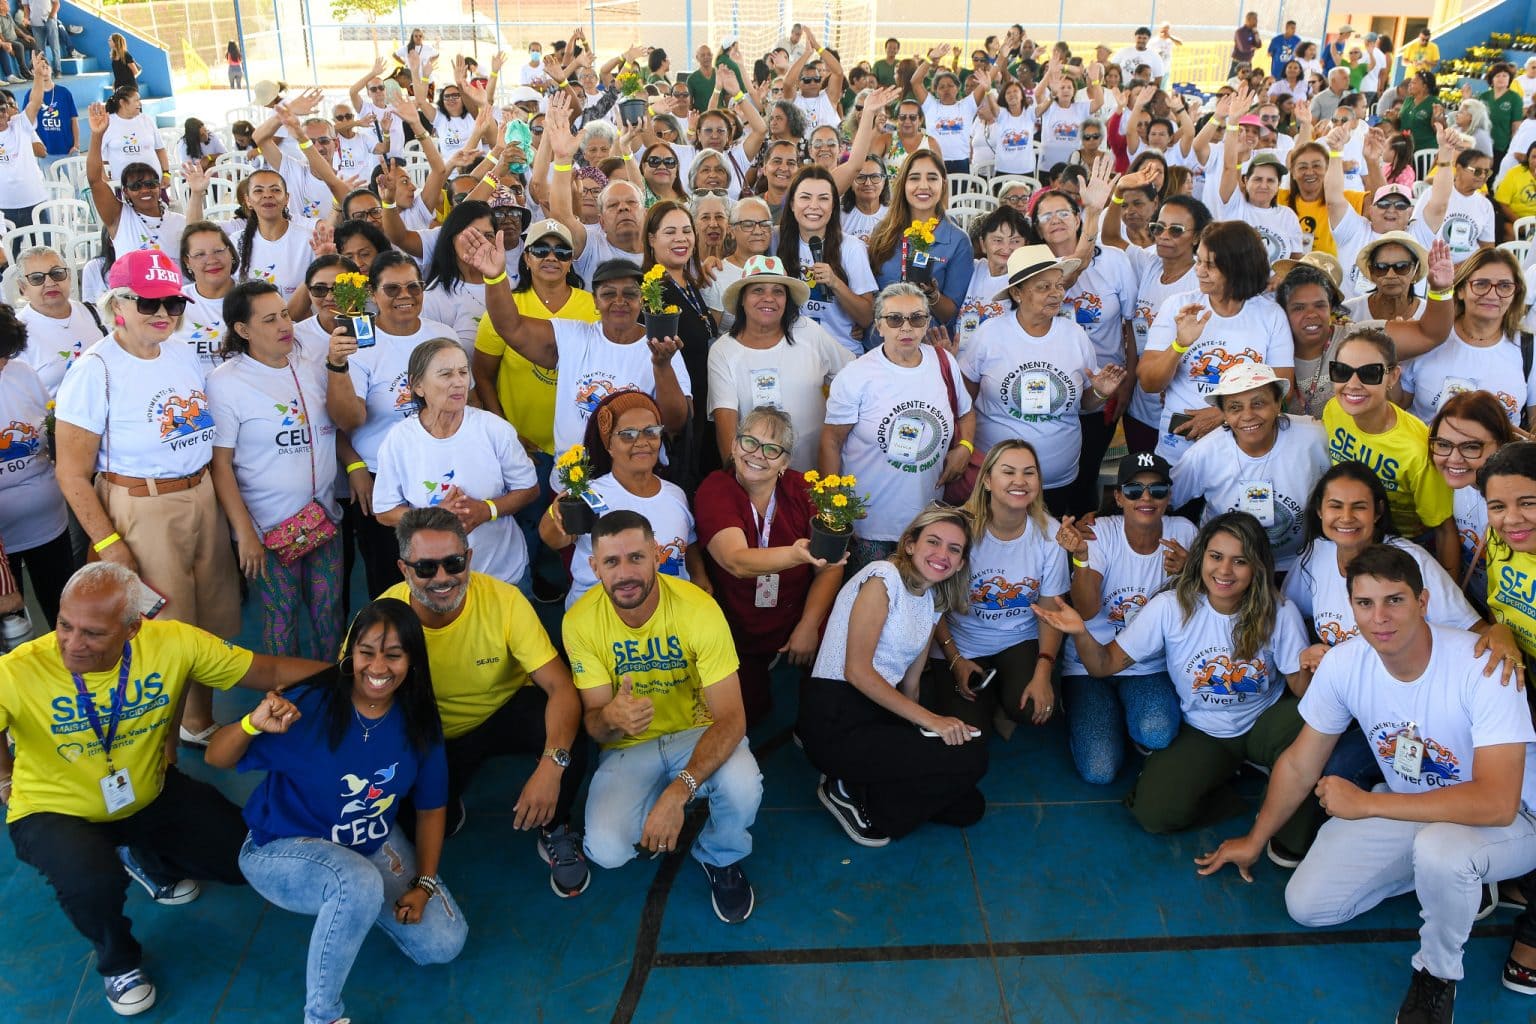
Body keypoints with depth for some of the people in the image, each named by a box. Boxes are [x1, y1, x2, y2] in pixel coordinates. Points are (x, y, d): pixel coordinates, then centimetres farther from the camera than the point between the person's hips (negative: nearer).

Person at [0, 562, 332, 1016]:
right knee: (94, 882, -34)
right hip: (56, 812, -3)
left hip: (150, 795, 3)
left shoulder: (174, 643, -22)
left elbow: (272, 671, -17)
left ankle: (146, 859, 30)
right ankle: (117, 962, 4)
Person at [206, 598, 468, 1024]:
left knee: (443, 944, -3)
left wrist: (423, 885, -5)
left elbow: (430, 809, 1)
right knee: (360, 883, -38)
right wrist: (253, 724, -39)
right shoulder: (310, 706, -25)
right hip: (283, 849, -5)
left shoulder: (418, 722, -11)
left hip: (373, 844, 5)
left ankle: (349, 901, 23)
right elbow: (217, 759, -18)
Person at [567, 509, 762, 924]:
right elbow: (593, 722, -10)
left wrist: (679, 790, -39)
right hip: (628, 747, 1)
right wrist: (610, 718, -38)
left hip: (698, 732, -1)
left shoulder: (699, 609, -23)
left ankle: (721, 859, 4)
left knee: (743, 787, -34)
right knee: (607, 850, -24)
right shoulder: (581, 621, -16)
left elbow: (731, 717, -24)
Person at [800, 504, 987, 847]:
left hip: (879, 714, 9)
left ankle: (854, 785, 12)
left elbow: (910, 681, 15)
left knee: (968, 808, 4)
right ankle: (851, 793, -3)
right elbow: (857, 670, -18)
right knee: (971, 758, -17)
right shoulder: (883, 577, -13)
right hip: (837, 725, -9)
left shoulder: (933, 600, 14)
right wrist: (929, 719, -20)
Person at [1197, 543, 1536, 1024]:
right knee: (1306, 905, -4)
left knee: (1439, 848, -39)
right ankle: (1455, 880, 16)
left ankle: (1438, 974, -7)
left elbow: (1497, 803, -38)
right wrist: (1254, 841, 10)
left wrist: (1365, 804, -31)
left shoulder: (1479, 667, -31)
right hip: (1406, 805, 5)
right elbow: (1299, 765, -1)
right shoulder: (1343, 665, -16)